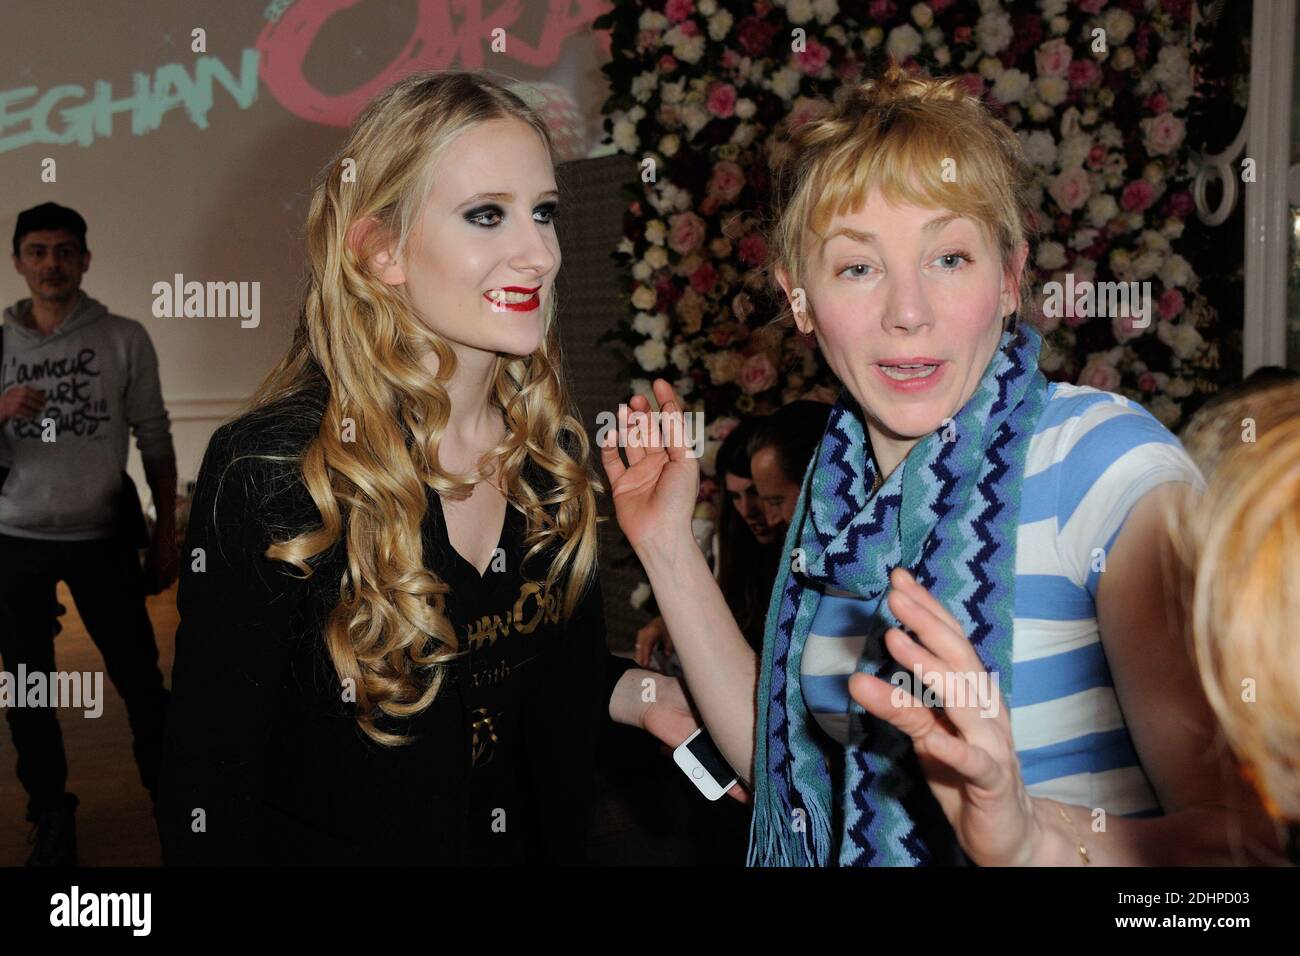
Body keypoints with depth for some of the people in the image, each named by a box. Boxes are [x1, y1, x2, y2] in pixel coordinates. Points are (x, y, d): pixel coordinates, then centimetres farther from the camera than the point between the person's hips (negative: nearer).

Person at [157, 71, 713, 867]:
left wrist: (632, 692, -11)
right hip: (341, 842, -4)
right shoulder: (268, 473, -24)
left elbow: (544, 667, 6)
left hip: (535, 840, 5)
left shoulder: (553, 446, -7)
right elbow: (210, 798, -18)